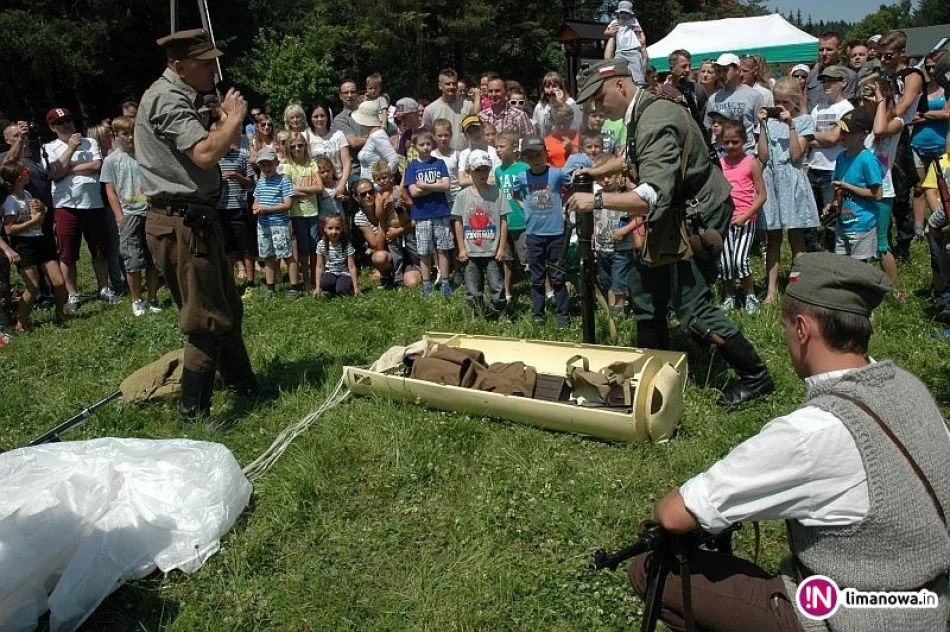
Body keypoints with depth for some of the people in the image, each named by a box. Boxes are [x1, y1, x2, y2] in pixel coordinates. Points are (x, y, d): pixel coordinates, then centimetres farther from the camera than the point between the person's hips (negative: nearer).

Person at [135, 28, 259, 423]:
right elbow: (205, 153, -29)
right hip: (180, 224, -11)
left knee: (227, 308, 21)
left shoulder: (182, 97, 16)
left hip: (196, 219, 11)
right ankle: (194, 413, 6)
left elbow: (206, 147, 23)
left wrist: (224, 121, 6)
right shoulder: (166, 98, -16)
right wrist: (235, 117, -14)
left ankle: (242, 383, 37)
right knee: (207, 319, -4)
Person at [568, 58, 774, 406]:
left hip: (695, 218, -10)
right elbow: (633, 157, 27)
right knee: (643, 286, 15)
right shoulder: (644, 111, 5)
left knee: (692, 307, -8)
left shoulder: (656, 123, -27)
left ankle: (755, 377, 8)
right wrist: (596, 171, 17)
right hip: (675, 214, 10)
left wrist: (597, 201, -33)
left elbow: (653, 196, -37)